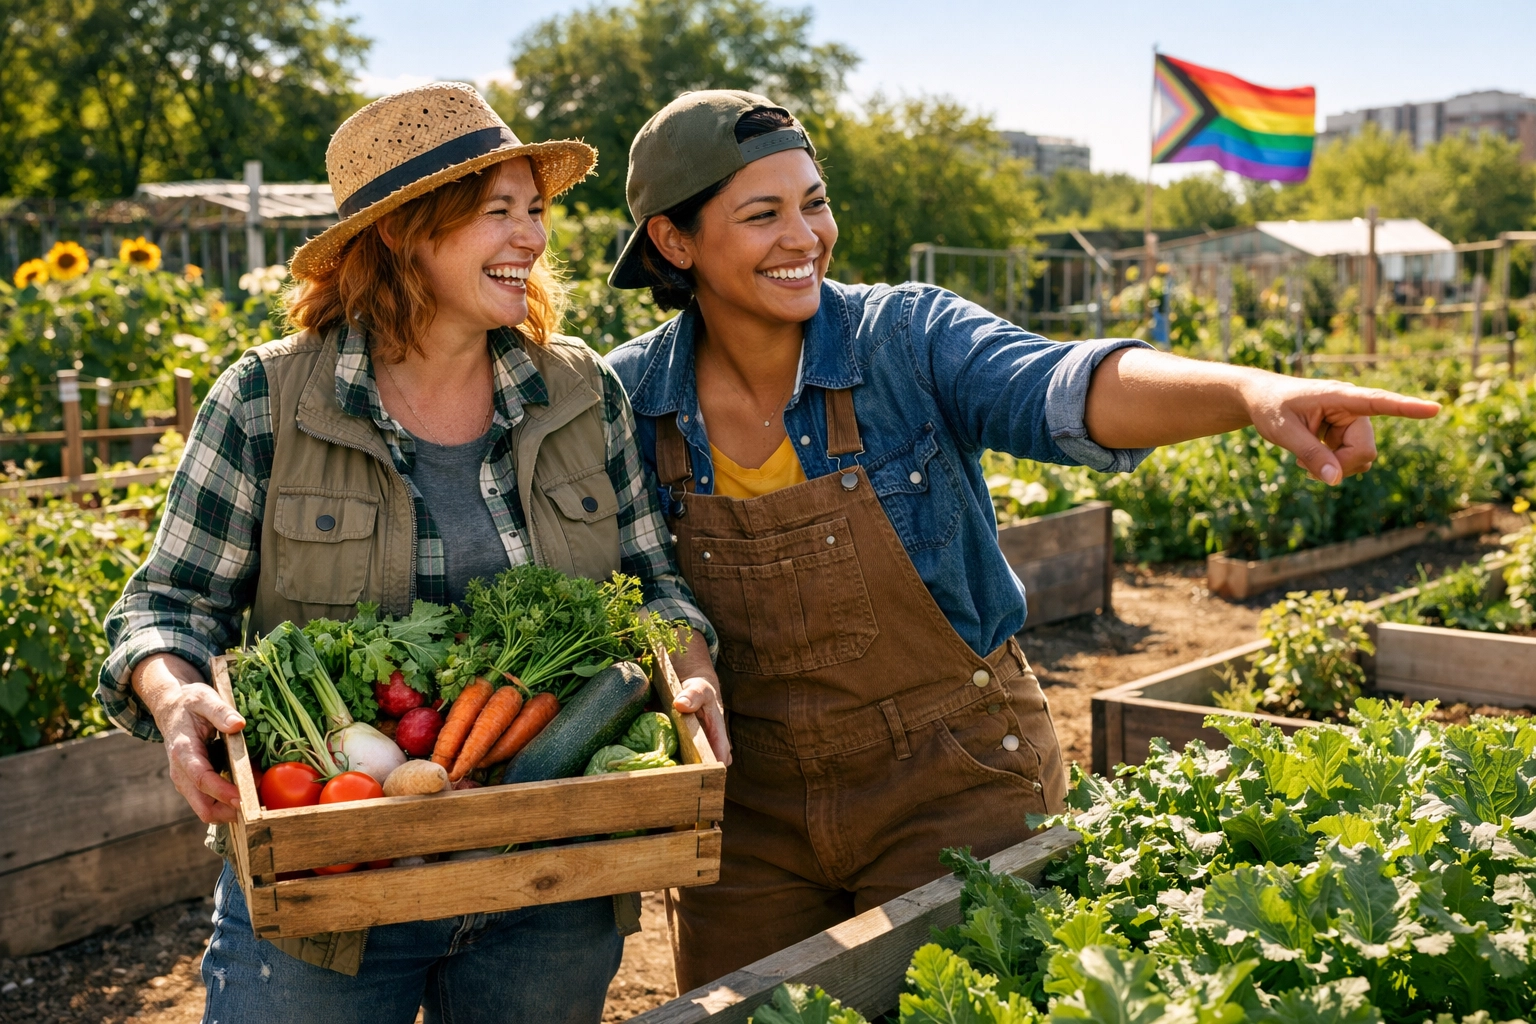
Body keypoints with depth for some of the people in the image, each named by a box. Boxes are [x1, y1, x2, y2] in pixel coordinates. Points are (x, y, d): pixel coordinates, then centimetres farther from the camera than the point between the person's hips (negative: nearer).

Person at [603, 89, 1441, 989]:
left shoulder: (908, 339, -14)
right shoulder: (628, 399, -7)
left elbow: (1066, 390, -32)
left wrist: (1253, 391, -49)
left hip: (952, 785, -2)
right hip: (748, 811, 3)